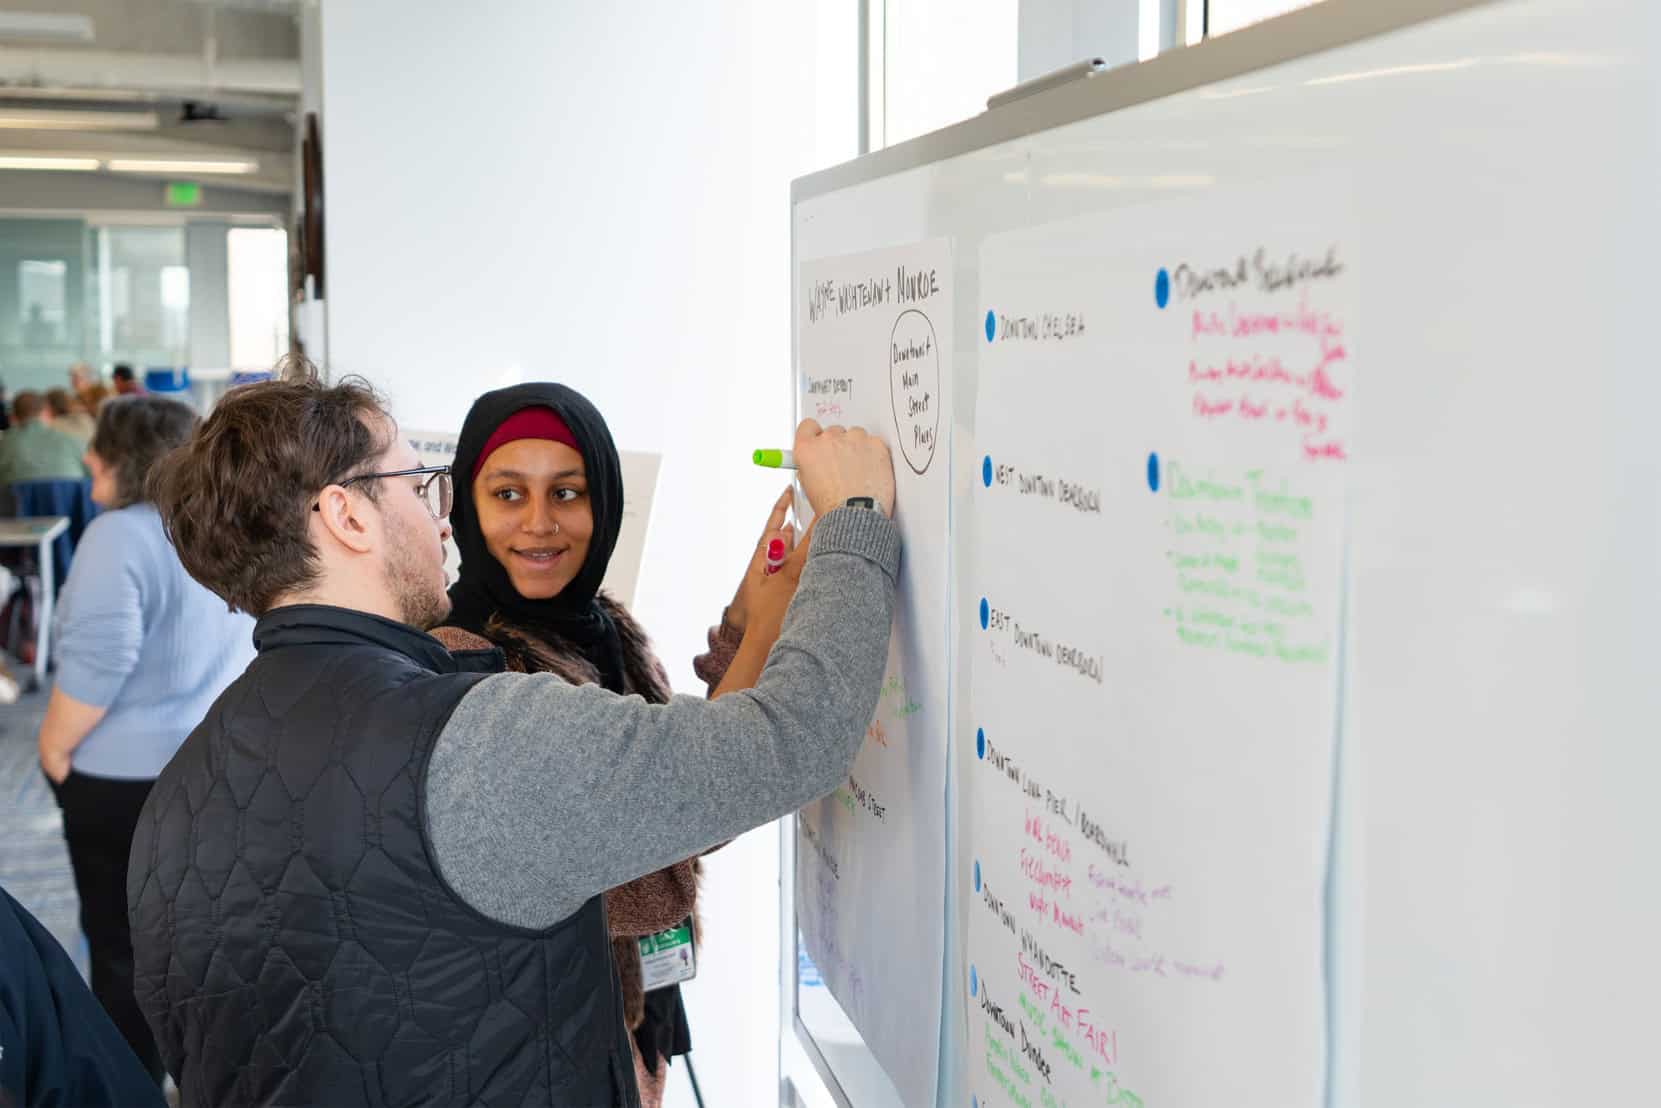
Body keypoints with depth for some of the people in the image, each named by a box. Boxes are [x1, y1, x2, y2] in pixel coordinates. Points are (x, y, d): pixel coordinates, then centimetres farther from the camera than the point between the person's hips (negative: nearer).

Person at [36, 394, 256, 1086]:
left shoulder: (120, 536, -19)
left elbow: (96, 663, -24)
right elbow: (253, 641, 15)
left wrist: (54, 748, -11)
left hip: (126, 773, -7)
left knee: (123, 943, 7)